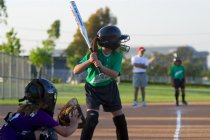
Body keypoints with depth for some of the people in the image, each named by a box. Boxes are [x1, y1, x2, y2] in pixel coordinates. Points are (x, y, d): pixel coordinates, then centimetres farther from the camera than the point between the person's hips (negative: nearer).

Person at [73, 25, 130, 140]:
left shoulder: (117, 56, -12)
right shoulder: (94, 54, -21)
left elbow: (115, 74, -25)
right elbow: (76, 71, -24)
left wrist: (101, 67, -39)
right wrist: (89, 61, -39)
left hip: (110, 89, 4)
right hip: (93, 89, -4)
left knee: (120, 119, 10)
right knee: (92, 117, -21)